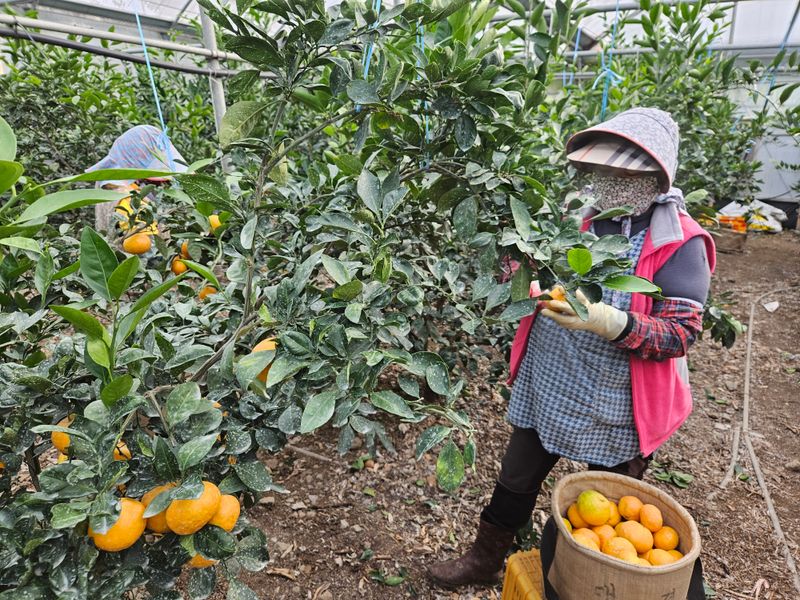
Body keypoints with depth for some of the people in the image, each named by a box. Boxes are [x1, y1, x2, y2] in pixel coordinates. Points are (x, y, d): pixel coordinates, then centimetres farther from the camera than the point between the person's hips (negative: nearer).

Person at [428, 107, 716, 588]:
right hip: (544, 388, 5)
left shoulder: (681, 244, -15)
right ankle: (485, 559, 45)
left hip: (617, 409, -4)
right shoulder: (582, 217, 0)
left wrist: (608, 322, -35)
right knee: (516, 482, 21)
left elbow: (682, 333, -19)